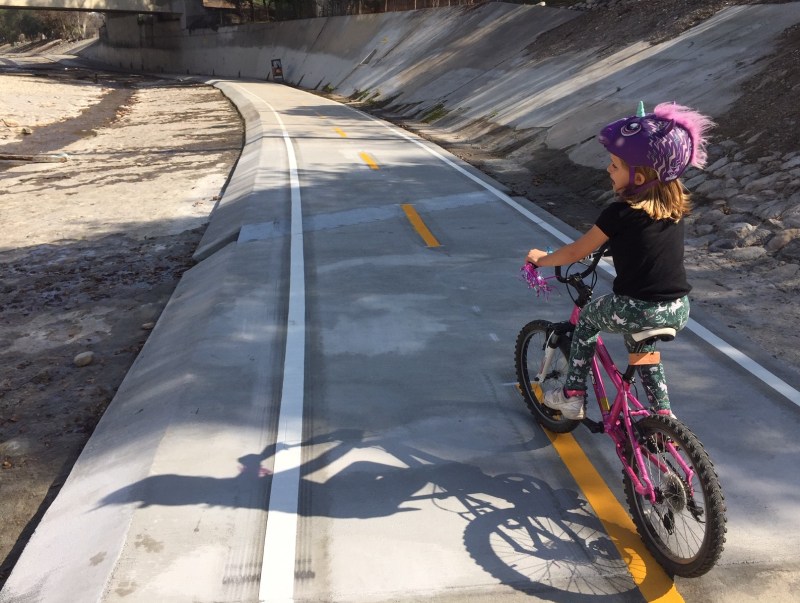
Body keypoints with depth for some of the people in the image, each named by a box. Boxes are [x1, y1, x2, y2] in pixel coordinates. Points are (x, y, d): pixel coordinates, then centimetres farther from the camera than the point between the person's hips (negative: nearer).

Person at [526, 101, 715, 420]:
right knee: (638, 341, 35)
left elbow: (575, 253, -2)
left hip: (637, 310, -6)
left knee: (587, 318, 23)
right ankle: (662, 413, 32)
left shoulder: (620, 213, -13)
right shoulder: (676, 204, 4)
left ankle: (572, 396, 25)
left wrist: (541, 259, 12)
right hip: (679, 311, 6)